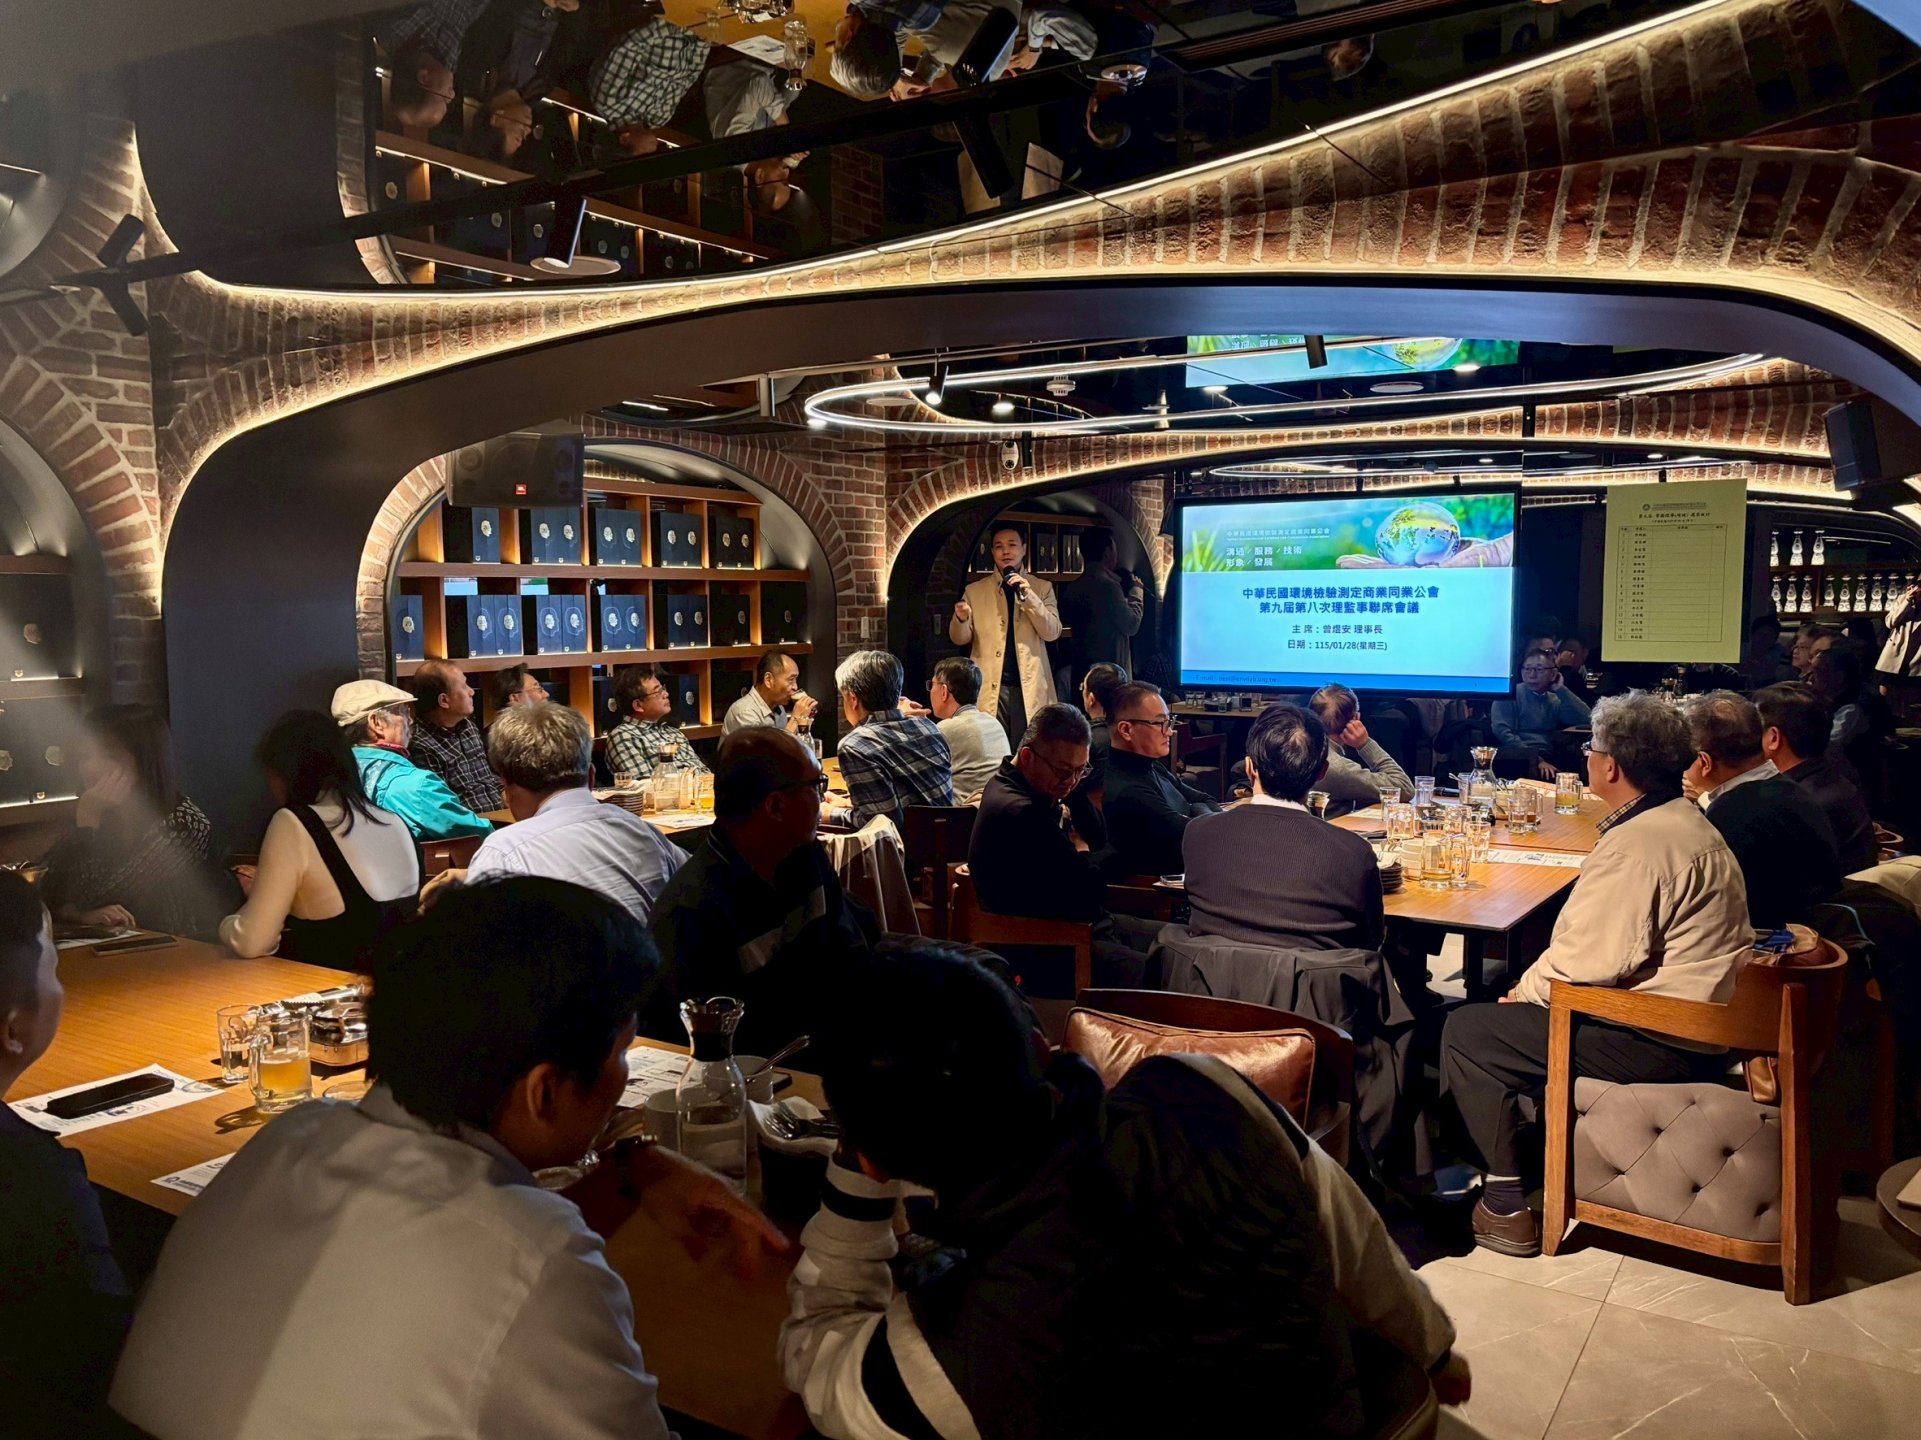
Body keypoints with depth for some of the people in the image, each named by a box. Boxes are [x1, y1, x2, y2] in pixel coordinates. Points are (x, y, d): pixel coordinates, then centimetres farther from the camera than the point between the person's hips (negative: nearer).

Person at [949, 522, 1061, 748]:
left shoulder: (1042, 588, 9)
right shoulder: (974, 591, 9)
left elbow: (1052, 633, -2)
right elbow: (960, 638, 5)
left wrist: (1028, 595, -14)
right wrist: (961, 619, -18)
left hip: (1030, 688, 0)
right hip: (989, 689, 0)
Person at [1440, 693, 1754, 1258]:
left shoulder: (1637, 845, -23)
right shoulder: (1686, 821, 12)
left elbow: (1588, 961, -26)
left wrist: (1523, 992, -7)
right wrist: (1531, 983, 8)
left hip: (1661, 1042, -11)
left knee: (1467, 1032, -7)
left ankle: (1505, 1208, -2)